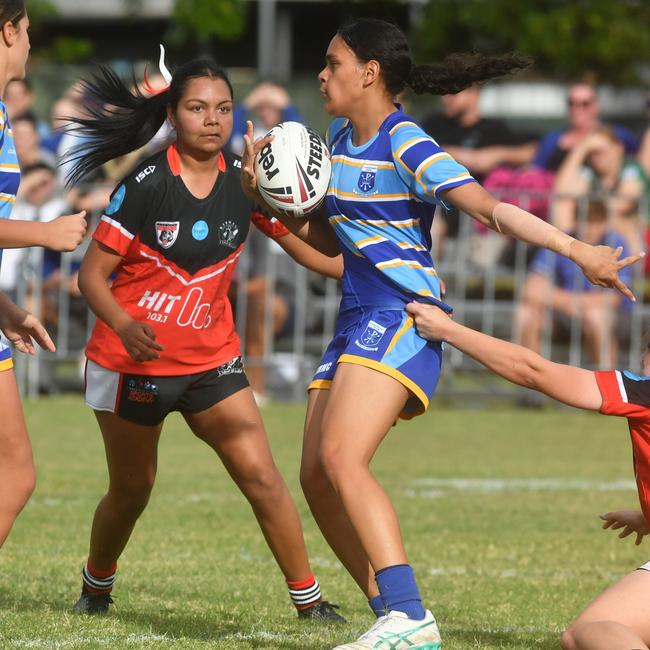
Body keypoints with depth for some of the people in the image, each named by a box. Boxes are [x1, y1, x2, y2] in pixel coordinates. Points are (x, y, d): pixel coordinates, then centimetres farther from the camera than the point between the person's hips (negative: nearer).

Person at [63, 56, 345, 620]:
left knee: (262, 478, -12)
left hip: (211, 359, 3)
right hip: (133, 360, -3)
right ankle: (96, 585, 40)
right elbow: (92, 275, -15)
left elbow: (302, 242, 4)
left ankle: (309, 601, -4)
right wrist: (125, 326, -34)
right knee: (131, 493, 13)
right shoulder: (146, 185, -16)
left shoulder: (244, 181, -4)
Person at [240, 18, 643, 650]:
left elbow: (487, 207, -21)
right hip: (357, 318, 9)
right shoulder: (340, 139, 14)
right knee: (316, 477, 3)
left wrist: (575, 249, -32)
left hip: (400, 315, -9)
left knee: (342, 458, -25)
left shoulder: (406, 146, -12)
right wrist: (267, 197, 8)